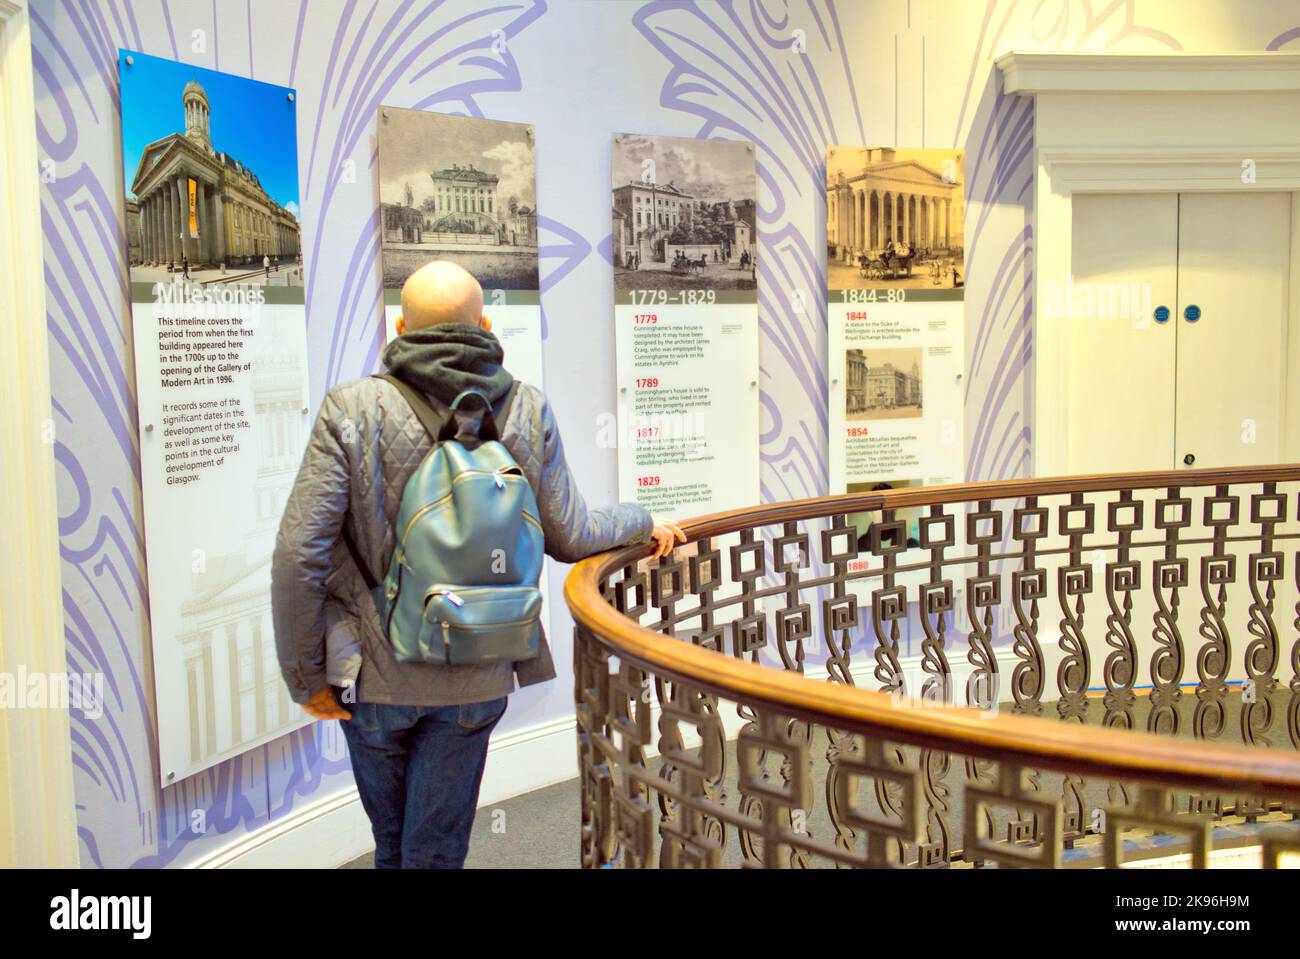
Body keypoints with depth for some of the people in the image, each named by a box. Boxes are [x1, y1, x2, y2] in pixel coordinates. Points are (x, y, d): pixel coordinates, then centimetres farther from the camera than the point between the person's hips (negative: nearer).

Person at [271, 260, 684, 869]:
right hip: (475, 681, 1)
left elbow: (298, 554, -15)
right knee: (437, 851, 14)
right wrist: (641, 523, 20)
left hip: (374, 677, -1)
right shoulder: (528, 412, -6)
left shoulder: (352, 410, -12)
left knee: (392, 843, 22)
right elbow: (570, 538, 0)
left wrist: (305, 676, -4)